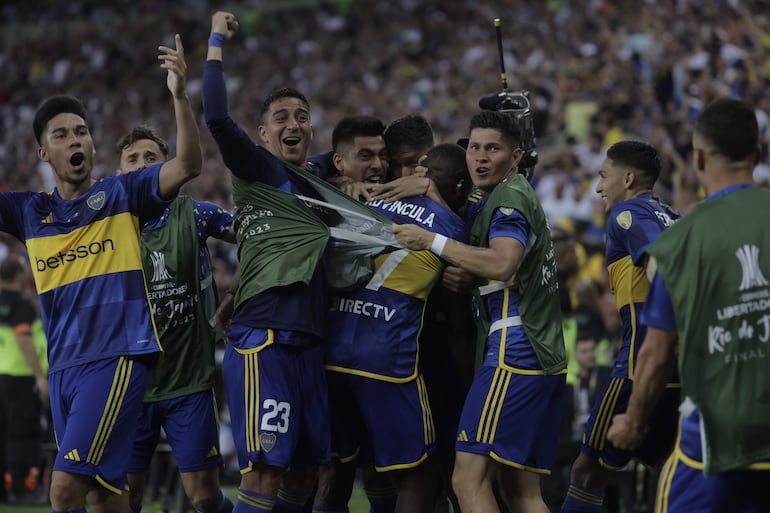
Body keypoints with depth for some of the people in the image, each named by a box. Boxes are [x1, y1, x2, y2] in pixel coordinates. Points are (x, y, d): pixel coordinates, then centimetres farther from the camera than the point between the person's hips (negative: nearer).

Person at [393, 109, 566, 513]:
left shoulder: (508, 197, -8)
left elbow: (502, 264, -24)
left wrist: (432, 241, -19)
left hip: (515, 354, -10)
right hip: (544, 358, 10)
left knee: (469, 479, -14)